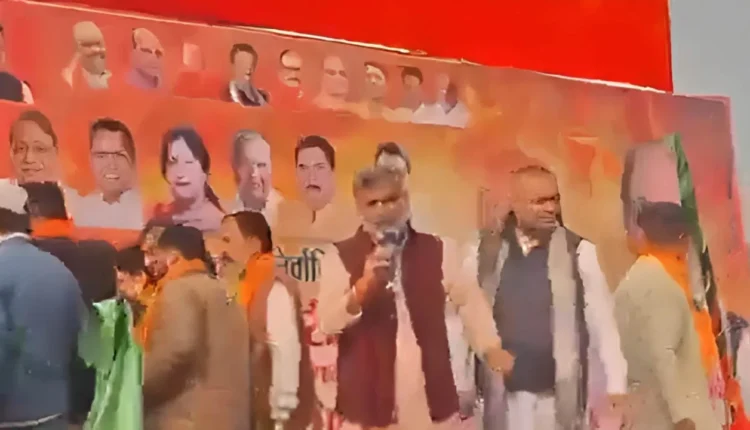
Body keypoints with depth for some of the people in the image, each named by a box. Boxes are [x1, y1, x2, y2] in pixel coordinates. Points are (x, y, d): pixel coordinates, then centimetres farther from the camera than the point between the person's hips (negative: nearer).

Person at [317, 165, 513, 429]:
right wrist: (363, 285, -26)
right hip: (369, 400, -2)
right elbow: (327, 322, -11)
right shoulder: (340, 256, -2)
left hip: (431, 398, 3)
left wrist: (491, 348, 4)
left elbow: (469, 299, 14)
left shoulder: (436, 251, 6)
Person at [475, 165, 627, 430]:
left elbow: (602, 322, -2)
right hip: (504, 393, 1)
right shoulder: (485, 252, 0)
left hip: (559, 393, -1)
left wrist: (616, 384, -7)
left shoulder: (579, 252, -4)